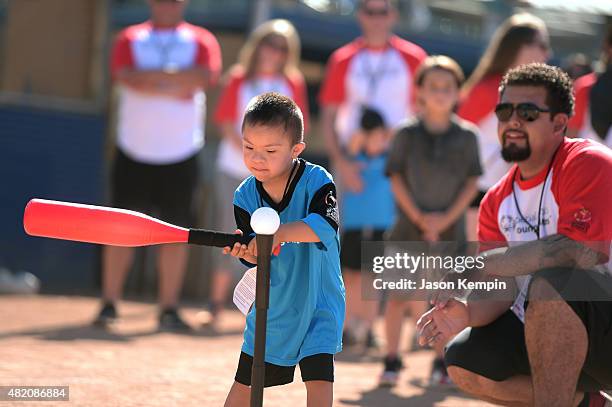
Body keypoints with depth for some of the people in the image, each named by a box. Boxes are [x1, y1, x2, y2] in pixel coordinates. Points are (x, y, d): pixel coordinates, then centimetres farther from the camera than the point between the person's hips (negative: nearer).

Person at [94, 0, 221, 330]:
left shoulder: (201, 41, 7)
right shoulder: (131, 39, 7)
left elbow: (203, 77, -13)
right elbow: (127, 78, -11)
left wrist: (151, 76, -12)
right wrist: (177, 83, -13)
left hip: (181, 155, 0)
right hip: (133, 152, 0)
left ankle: (169, 308, 5)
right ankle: (109, 303, 3)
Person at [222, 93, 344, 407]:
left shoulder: (317, 181, -19)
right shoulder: (246, 196, -8)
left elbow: (325, 225, -37)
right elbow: (257, 257, -11)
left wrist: (281, 233, -52)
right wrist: (245, 251, -35)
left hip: (318, 300, -3)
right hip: (273, 301, 3)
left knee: (318, 376, -13)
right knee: (247, 378, 10)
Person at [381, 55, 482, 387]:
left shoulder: (467, 136, -1)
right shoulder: (408, 133, -3)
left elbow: (472, 182, 1)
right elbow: (396, 177, -2)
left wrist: (446, 218, -8)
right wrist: (418, 217, -10)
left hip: (449, 227, 1)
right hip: (409, 226, -1)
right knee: (398, 295, -2)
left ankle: (442, 363, 14)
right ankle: (391, 361, 8)